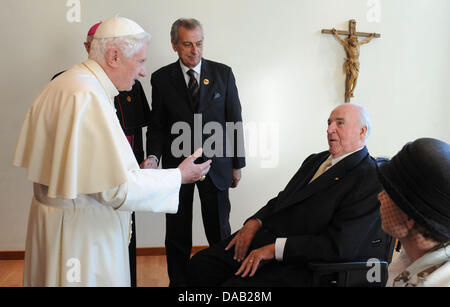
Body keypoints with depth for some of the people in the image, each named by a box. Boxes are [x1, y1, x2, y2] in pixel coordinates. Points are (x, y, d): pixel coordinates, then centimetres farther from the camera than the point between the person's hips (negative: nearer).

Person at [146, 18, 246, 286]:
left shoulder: (223, 73, 0)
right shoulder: (162, 78, 0)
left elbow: (235, 120, 3)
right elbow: (157, 125, 2)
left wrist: (237, 164, 3)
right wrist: (154, 157, -15)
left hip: (215, 164, 0)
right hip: (177, 164, 1)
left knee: (220, 231, 9)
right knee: (177, 233, 12)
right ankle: (179, 281, 30)